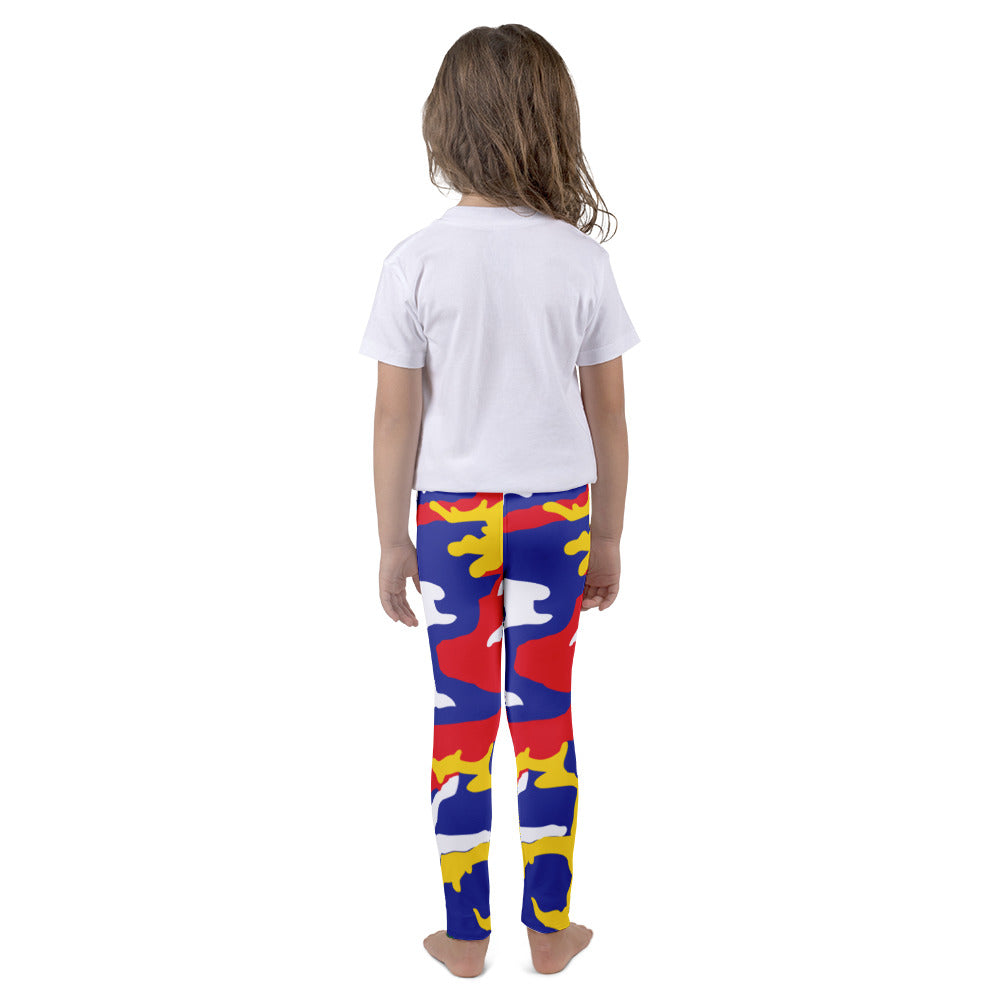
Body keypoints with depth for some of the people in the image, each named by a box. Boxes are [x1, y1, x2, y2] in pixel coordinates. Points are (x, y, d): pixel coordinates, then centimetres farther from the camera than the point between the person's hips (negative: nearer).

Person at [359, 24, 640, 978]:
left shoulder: (416, 261, -11)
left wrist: (393, 542, 4)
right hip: (556, 513, 1)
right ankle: (549, 929, 25)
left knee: (461, 721, 12)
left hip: (452, 515, -1)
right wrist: (608, 539, 9)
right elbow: (607, 415, -3)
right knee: (544, 720, 13)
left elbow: (396, 417, -7)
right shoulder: (581, 258, -8)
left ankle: (465, 935, 24)